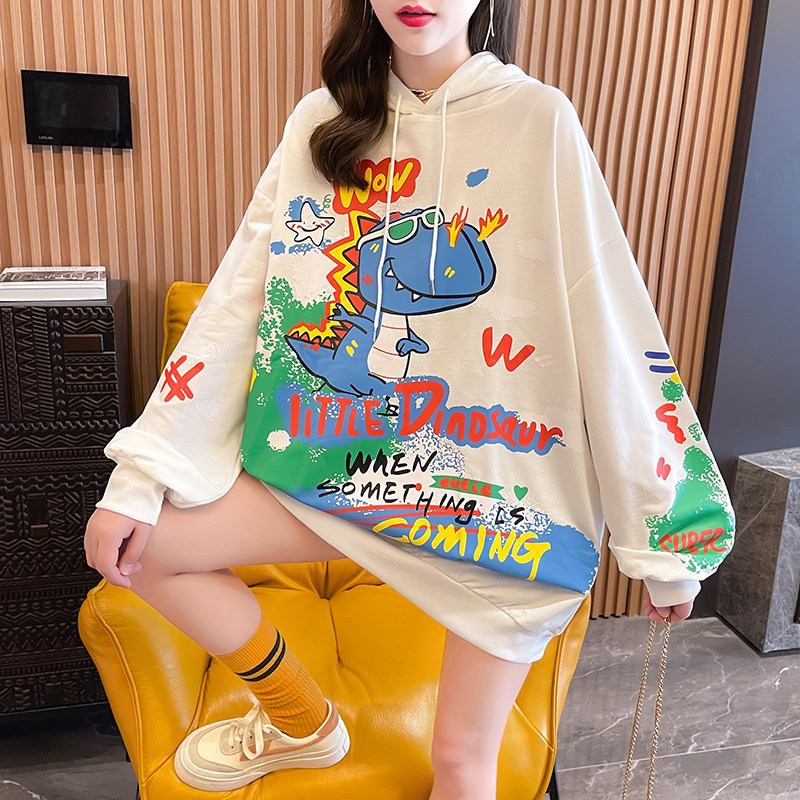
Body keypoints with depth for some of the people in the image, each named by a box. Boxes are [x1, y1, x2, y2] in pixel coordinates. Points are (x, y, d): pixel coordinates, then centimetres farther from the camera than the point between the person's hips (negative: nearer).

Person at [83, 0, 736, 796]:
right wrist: (137, 477, -6)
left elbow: (614, 329, -11)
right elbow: (240, 297, -1)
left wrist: (667, 536, -9)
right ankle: (300, 722, 23)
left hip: (500, 478, -3)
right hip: (341, 456, 4)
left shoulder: (540, 120, -8)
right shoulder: (322, 121, 4)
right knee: (141, 543, 0)